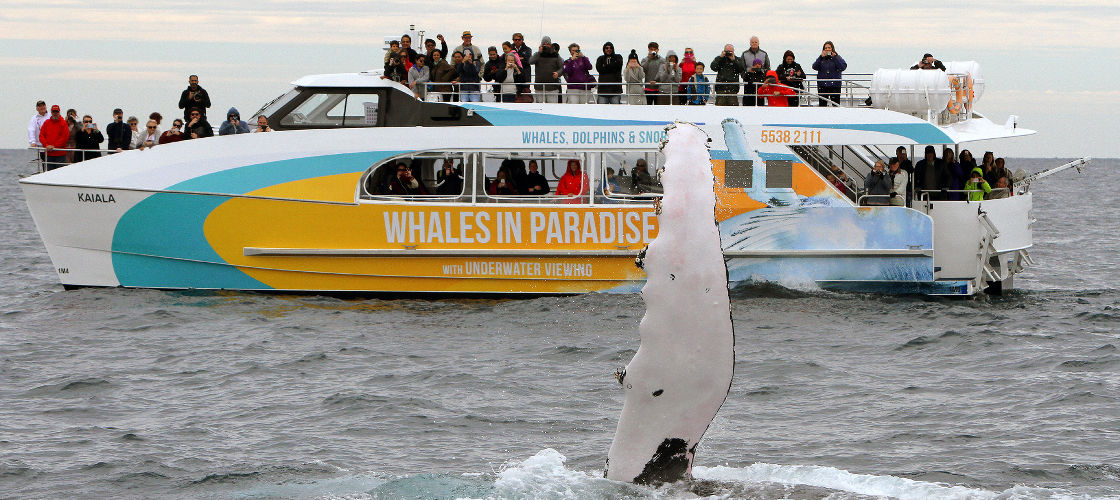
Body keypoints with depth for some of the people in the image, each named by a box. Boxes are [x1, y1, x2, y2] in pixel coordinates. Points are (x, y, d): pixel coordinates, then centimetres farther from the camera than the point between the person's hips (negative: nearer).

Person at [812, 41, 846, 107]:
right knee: (822, 104, 1)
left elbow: (843, 67, -10)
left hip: (835, 85, -2)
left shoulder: (837, 58, 5)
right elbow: (815, 67, -5)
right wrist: (821, 57, -14)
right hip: (822, 85, 2)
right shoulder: (821, 59, 9)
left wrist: (835, 57, -14)